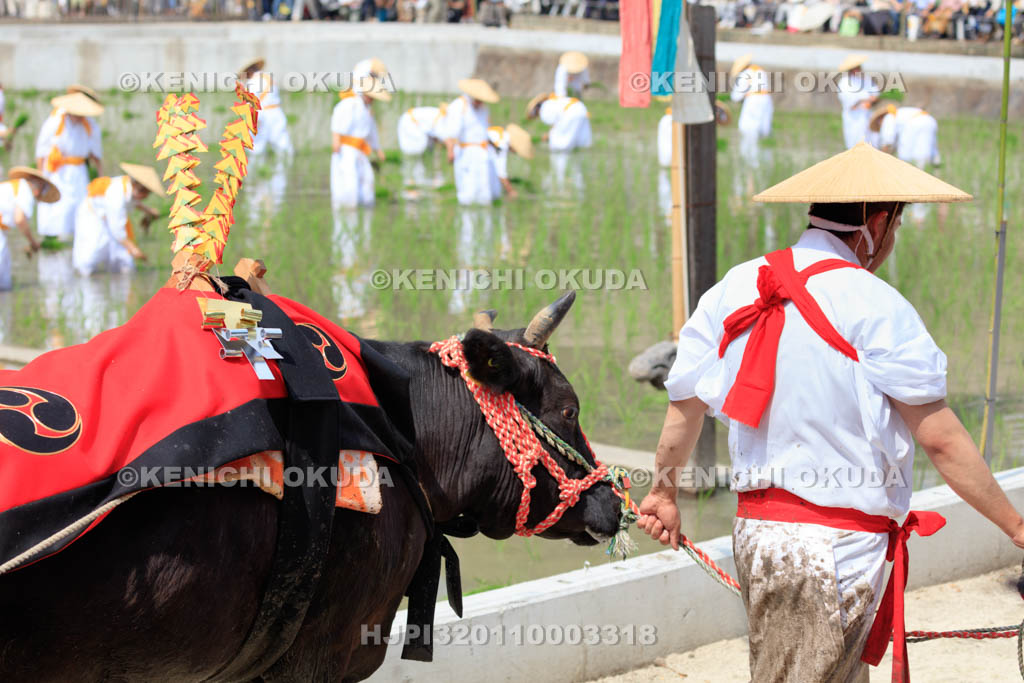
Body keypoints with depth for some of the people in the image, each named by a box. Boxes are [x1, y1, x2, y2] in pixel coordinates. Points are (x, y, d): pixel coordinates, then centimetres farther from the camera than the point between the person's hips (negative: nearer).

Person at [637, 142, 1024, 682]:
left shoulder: (734, 288, 7)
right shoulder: (874, 306, -13)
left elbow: (684, 406, 13)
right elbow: (940, 439, -12)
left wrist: (663, 491, 29)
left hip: (753, 530, 7)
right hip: (838, 545, -7)